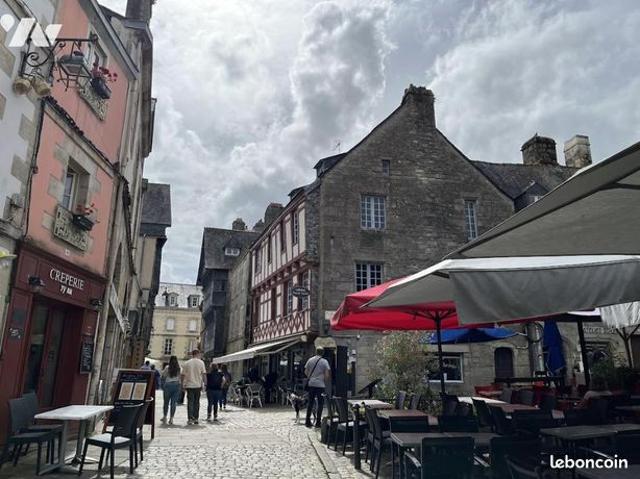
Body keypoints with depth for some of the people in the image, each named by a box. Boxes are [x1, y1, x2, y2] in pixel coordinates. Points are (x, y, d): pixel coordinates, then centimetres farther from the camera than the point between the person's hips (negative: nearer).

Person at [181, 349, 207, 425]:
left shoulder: (187, 363, 2)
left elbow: (183, 375, 2)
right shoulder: (201, 362, -2)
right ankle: (195, 418, 13)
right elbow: (204, 374, -4)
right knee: (196, 402, 11)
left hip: (189, 385, 0)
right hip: (198, 385, 0)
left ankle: (190, 419, -5)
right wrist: (204, 384, 3)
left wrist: (183, 385, 11)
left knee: (190, 402, 3)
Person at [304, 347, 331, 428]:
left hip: (311, 384, 4)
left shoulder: (310, 360, 4)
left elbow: (306, 372, 8)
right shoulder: (324, 361, -6)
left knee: (310, 402, 11)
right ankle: (318, 422, 5)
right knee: (320, 403, 5)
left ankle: (308, 421, 13)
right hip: (320, 385, -3)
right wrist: (326, 382, 8)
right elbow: (327, 374, -8)